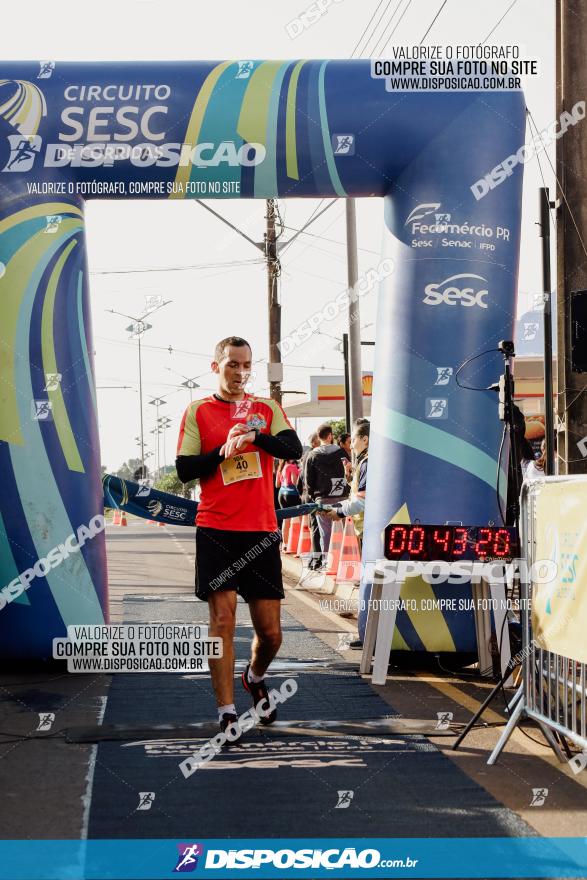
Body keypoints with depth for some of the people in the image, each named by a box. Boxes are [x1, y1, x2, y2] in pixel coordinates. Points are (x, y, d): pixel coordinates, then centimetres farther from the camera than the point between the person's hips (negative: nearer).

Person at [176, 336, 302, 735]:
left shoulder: (267, 409, 10)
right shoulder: (198, 411, 6)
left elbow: (294, 449, -7)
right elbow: (184, 469, 0)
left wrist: (254, 436, -22)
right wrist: (223, 451, -13)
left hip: (261, 530, 2)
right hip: (216, 529, -2)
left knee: (270, 632, 4)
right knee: (223, 615, -11)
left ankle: (255, 677, 36)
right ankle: (226, 712, -6)